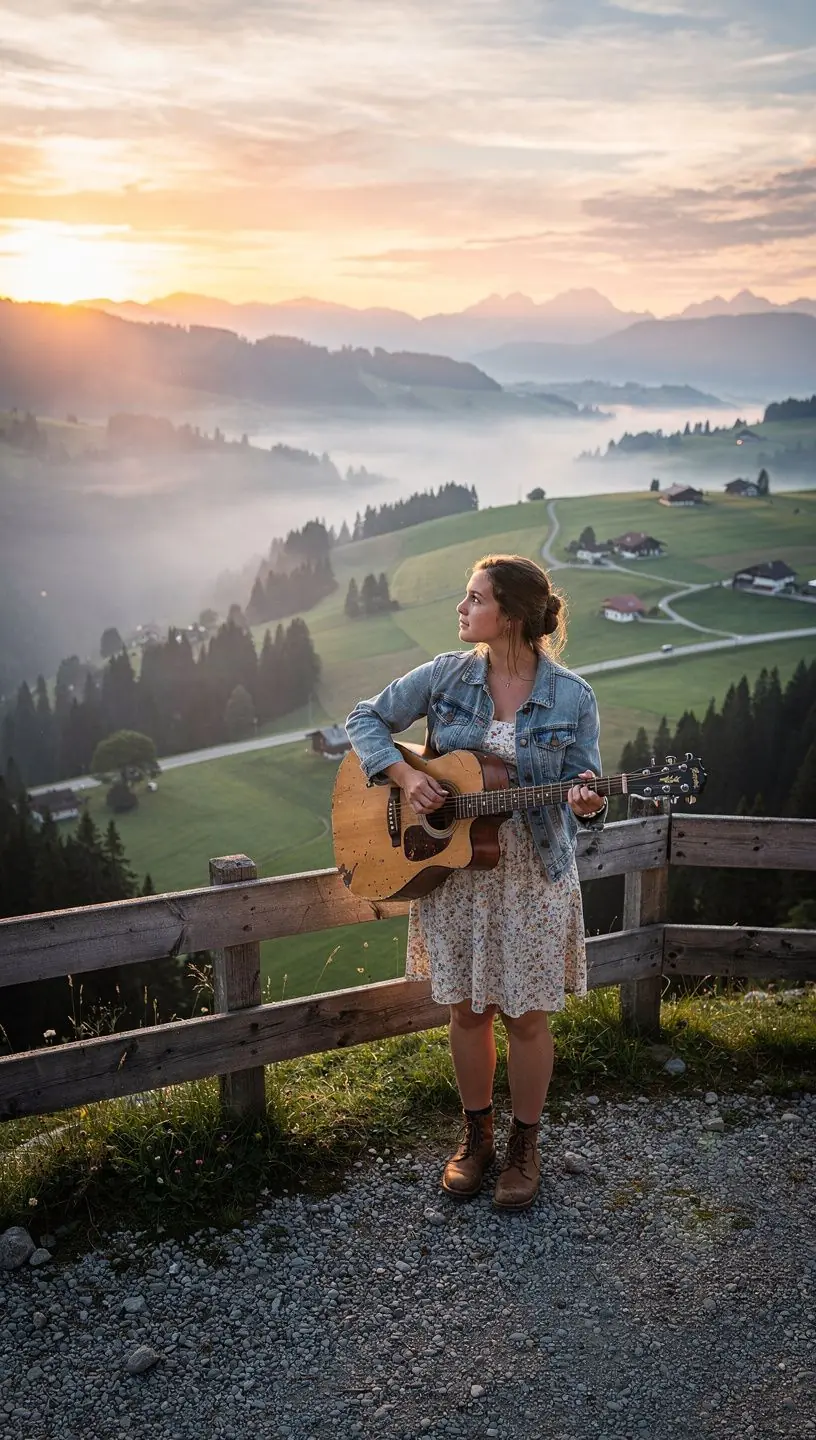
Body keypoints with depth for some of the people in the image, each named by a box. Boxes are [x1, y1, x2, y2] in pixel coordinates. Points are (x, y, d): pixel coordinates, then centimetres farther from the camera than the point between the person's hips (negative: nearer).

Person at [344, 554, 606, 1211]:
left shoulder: (572, 697, -8)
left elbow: (585, 793, -2)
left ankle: (525, 1145, 30)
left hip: (535, 878, -2)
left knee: (528, 1017, 8)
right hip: (451, 868, 2)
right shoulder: (446, 674, -4)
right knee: (467, 1010, 13)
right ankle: (476, 1134, 35)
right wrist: (404, 774, -13)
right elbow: (366, 720, 4)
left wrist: (587, 803, -26)